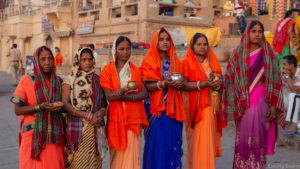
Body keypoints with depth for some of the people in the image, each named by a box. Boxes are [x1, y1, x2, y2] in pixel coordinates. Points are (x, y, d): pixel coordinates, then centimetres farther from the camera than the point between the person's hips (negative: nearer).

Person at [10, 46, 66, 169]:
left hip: (54, 135, 3)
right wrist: (40, 107, -19)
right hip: (34, 134, -3)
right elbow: (17, 110, -6)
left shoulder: (58, 81, 8)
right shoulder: (27, 81, -4)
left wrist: (59, 108, -5)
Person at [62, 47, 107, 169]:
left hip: (96, 128, 3)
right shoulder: (70, 81, 3)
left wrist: (101, 112, -8)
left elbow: (105, 103, 15)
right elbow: (65, 104, -7)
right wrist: (88, 116, -14)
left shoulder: (97, 80, 13)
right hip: (77, 129, -3)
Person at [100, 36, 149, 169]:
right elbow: (109, 96, -9)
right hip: (116, 117, -1)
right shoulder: (107, 71, 3)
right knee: (117, 154, 3)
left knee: (131, 153, -2)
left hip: (133, 117, 1)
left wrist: (127, 97, -18)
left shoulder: (136, 71, 10)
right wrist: (124, 89, -27)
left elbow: (144, 93, -1)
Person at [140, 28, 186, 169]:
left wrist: (179, 85, -8)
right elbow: (146, 86, -7)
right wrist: (164, 83, -20)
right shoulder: (149, 62, 1)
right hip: (156, 107, -3)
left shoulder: (175, 62, 13)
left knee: (173, 140, 2)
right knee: (157, 141, -5)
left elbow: (181, 82, 15)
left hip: (173, 108, 3)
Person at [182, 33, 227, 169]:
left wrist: (218, 83, -5)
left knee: (210, 139, 6)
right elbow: (184, 85, -11)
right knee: (199, 140, -9)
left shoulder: (212, 61, 18)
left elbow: (220, 79, 19)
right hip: (197, 106, -5)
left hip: (212, 106, 5)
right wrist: (204, 84, -21)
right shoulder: (187, 62, 0)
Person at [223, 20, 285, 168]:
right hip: (243, 102, 1)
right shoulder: (238, 54, 6)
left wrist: (274, 105, -5)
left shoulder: (268, 54, 4)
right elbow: (230, 79, 5)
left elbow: (275, 80, 2)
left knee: (259, 135, -3)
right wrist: (234, 104, -5)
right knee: (243, 136, 0)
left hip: (262, 101, -1)